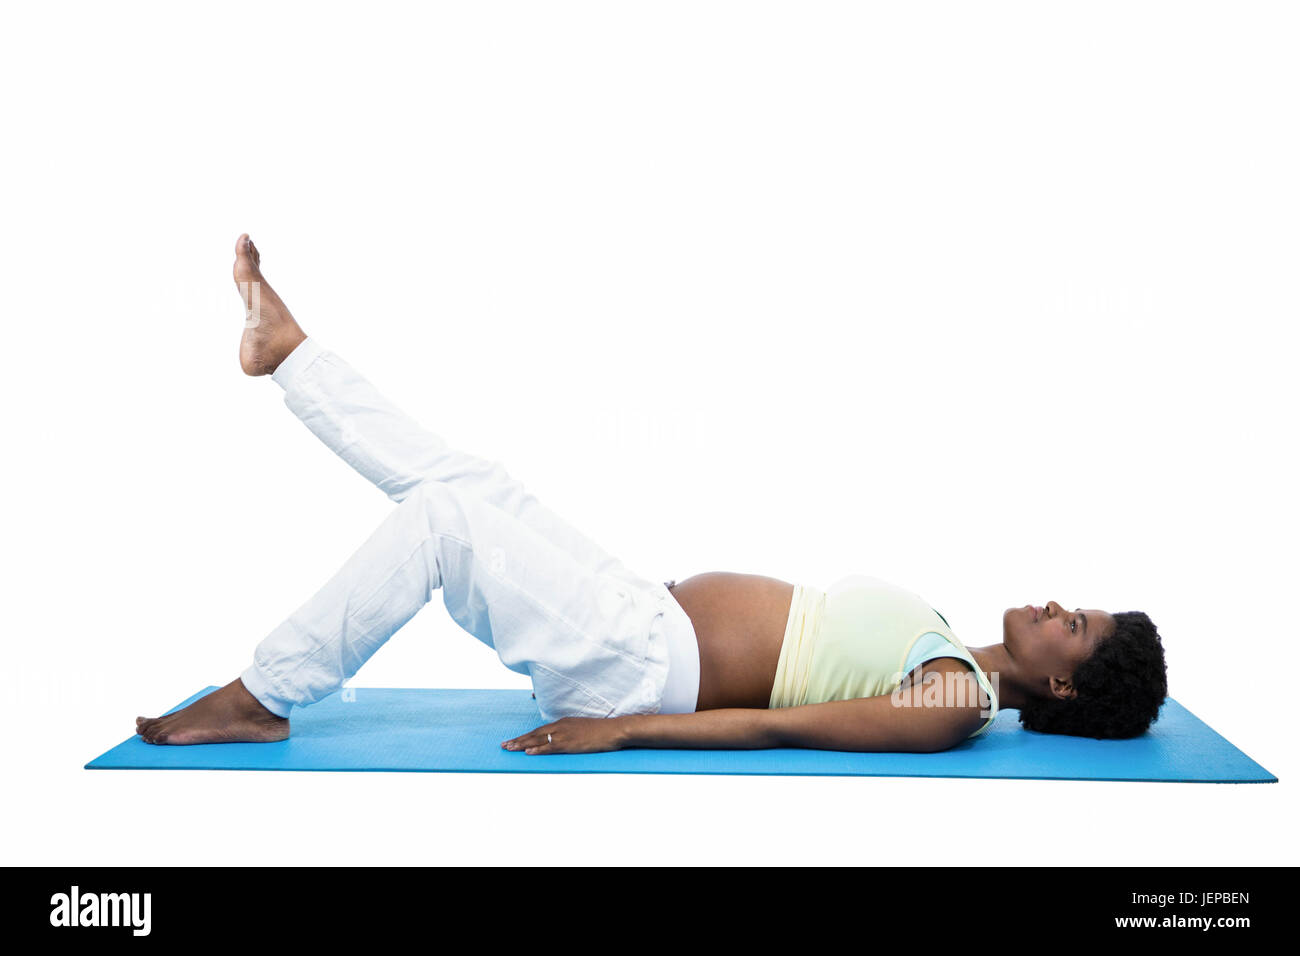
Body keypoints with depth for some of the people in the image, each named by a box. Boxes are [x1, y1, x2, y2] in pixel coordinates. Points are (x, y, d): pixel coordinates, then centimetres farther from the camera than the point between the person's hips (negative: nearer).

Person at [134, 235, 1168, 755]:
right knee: (460, 479, 5)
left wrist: (621, 730, -24)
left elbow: (780, 726, -21)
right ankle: (287, 349, 20)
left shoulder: (955, 705, -13)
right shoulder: (949, 651, 15)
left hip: (641, 668, -8)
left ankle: (257, 703, -6)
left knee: (443, 514, -18)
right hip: (654, 618, 8)